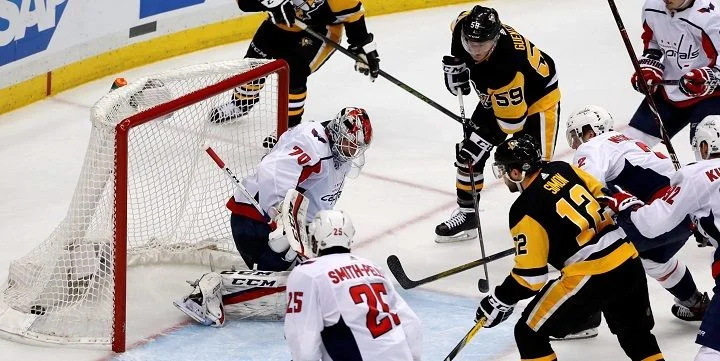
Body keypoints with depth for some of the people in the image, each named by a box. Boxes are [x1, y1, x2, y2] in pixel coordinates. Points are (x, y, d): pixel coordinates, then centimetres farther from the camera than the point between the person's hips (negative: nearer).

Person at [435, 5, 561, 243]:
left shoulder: (507, 67, -43)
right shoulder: (464, 26, -25)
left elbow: (512, 121, -33)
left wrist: (485, 139, -34)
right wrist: (455, 64, -6)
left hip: (538, 98, -7)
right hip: (496, 99, 8)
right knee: (468, 154, 6)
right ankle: (466, 214, 22)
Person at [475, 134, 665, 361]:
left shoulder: (525, 211, -10)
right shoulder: (562, 170, 8)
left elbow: (530, 276, -10)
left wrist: (499, 301, 2)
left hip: (591, 276, -8)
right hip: (629, 261, 8)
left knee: (529, 333, 3)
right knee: (635, 331, 29)